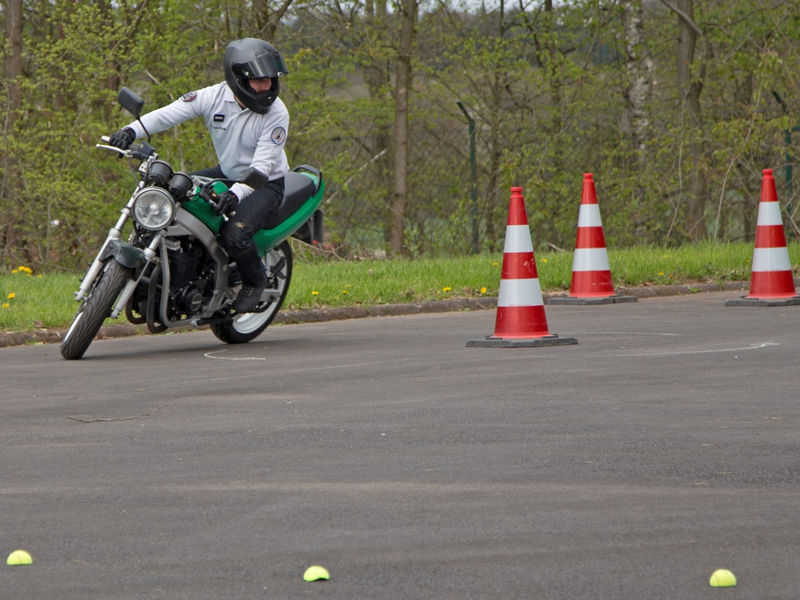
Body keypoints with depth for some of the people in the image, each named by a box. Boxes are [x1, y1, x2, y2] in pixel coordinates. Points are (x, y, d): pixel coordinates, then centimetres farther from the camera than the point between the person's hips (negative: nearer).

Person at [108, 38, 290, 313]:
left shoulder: (276, 113, -23)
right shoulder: (215, 96, -13)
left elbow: (262, 166, -27)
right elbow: (169, 113, -20)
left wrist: (237, 193, -45)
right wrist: (131, 130, -38)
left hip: (267, 184, -5)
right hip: (227, 174, 5)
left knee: (234, 235, -30)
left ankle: (255, 281, 3)